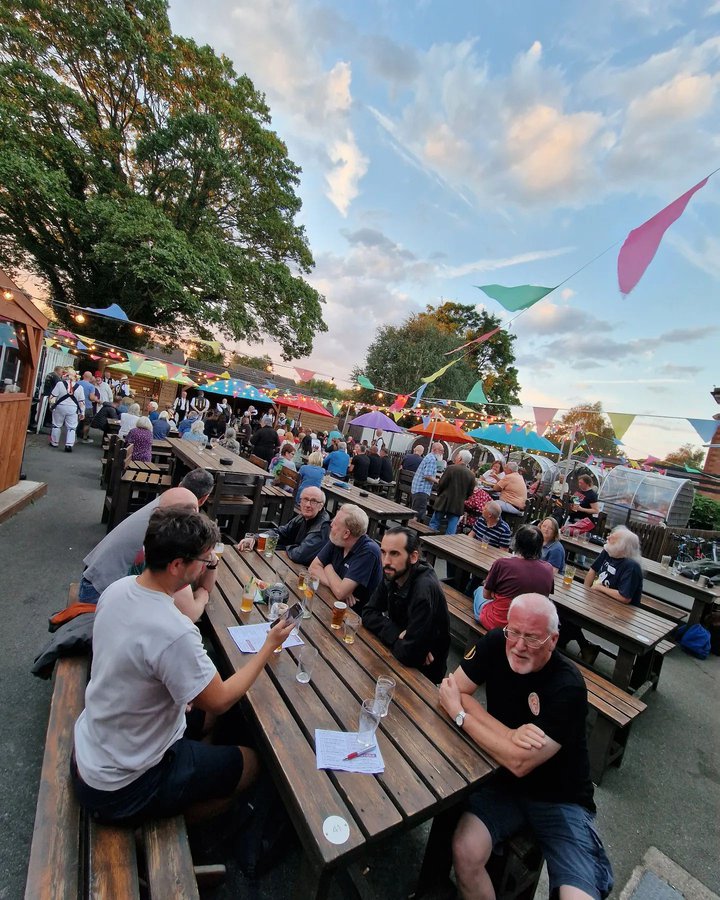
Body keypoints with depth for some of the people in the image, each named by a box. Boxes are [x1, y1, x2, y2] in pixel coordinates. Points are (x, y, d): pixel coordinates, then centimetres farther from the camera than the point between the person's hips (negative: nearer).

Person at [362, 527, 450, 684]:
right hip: (398, 655, 6)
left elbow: (408, 654, -33)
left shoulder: (424, 590, -33)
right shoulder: (392, 575, -10)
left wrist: (395, 639, -13)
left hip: (422, 671, -5)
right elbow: (369, 614, -6)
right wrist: (397, 634, -22)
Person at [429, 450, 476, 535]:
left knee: (434, 525, 8)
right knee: (451, 531, 7)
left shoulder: (451, 468, -11)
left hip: (444, 503, -3)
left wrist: (439, 495, 8)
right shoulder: (472, 475, 0)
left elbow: (441, 484, -10)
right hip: (458, 506, 3)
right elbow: (470, 493, 4)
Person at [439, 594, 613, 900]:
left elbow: (520, 762, -26)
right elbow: (453, 692, -13)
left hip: (559, 799, -2)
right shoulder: (495, 643, -15)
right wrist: (509, 734, -24)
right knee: (465, 852, -21)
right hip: (502, 780, 2)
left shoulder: (568, 687, -25)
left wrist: (459, 715, -18)